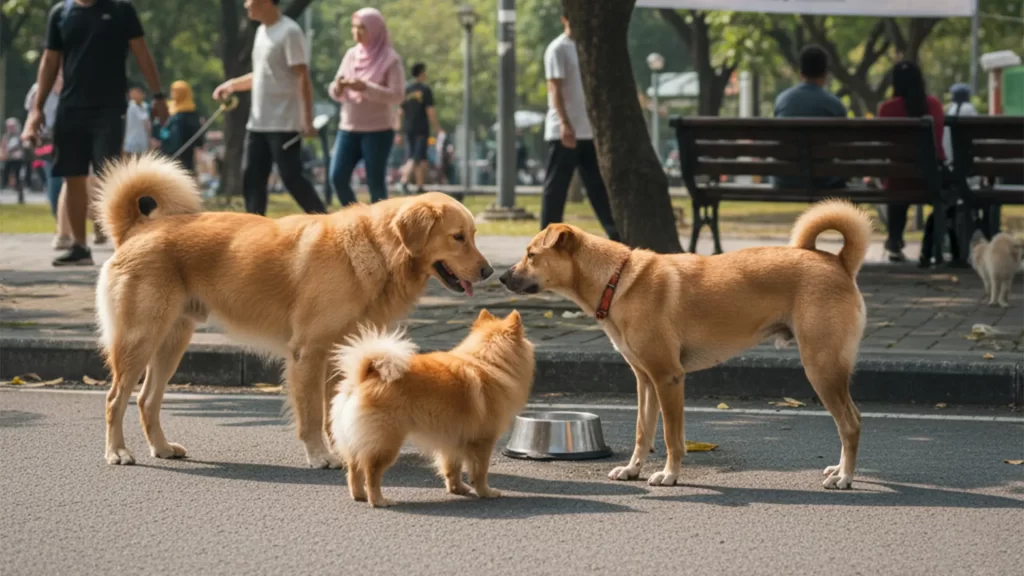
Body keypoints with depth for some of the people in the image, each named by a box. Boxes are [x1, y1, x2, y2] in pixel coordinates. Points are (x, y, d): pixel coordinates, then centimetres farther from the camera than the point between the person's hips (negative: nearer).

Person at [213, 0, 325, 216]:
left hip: (284, 124, -9)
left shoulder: (289, 32, -14)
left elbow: (303, 77, -19)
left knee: (291, 177, -8)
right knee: (252, 177, 7)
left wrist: (307, 120, -24)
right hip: (258, 123, 9)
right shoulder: (262, 31, 14)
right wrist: (232, 85, 15)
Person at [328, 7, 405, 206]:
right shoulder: (351, 55, 10)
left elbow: (397, 96, -13)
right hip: (348, 128, 5)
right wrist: (338, 87, -12)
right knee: (338, 177, -4)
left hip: (378, 130, -5)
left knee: (375, 183, -3)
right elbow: (336, 93, 12)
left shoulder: (390, 59, -5)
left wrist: (365, 87, -23)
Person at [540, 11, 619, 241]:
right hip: (564, 131, -7)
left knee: (598, 184, 6)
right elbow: (555, 89, -15)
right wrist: (564, 123, -25)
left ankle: (615, 232, 6)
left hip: (589, 131, 7)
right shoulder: (558, 49, -7)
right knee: (556, 186, -2)